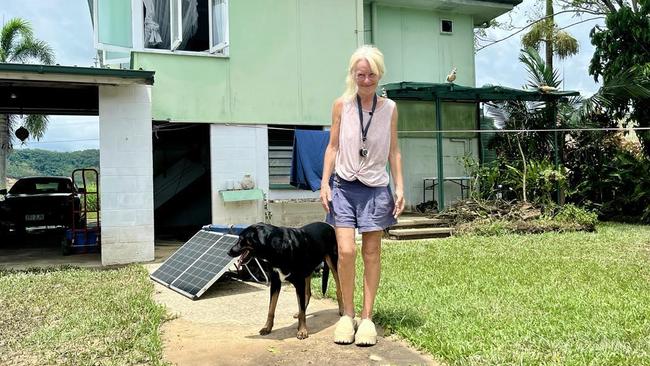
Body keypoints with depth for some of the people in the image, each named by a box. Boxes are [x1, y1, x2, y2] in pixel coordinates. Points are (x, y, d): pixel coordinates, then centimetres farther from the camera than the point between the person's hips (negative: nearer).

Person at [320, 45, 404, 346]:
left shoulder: (389, 108, 2)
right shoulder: (342, 105, 0)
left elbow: (393, 151, 7)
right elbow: (333, 146, 4)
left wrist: (400, 187, 2)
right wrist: (325, 183, -2)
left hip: (376, 188, 1)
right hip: (344, 186, -1)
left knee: (372, 252, 4)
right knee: (346, 251, -9)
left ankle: (367, 317, 15)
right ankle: (347, 315, 9)